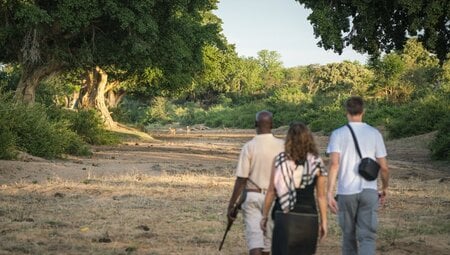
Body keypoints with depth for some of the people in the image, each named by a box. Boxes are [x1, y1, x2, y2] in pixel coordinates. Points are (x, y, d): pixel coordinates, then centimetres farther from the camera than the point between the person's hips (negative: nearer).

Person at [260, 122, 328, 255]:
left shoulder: (280, 160, -4)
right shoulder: (317, 163, 1)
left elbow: (271, 191, -2)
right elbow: (321, 196, 4)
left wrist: (265, 216, 8)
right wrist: (323, 221, 12)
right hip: (309, 218, 2)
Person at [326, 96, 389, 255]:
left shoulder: (338, 134, -1)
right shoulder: (374, 133, 4)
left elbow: (334, 163, -13)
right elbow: (383, 167, 5)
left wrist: (329, 193, -14)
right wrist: (385, 188, 21)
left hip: (346, 192, 0)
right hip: (369, 191, 0)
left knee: (349, 235, 16)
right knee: (367, 237, -4)